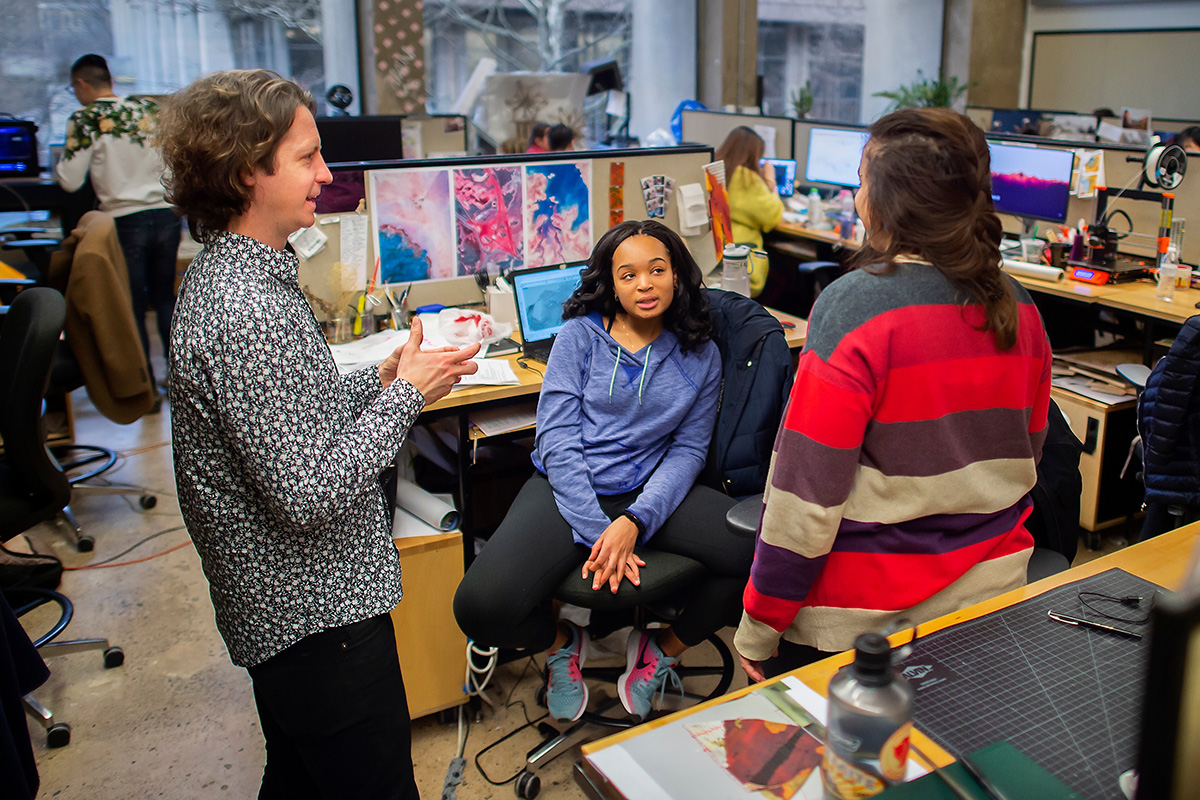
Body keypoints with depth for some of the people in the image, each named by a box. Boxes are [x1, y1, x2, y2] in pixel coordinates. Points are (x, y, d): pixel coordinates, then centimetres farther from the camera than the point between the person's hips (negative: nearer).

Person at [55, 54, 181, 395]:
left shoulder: (85, 119, -6)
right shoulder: (151, 109, 6)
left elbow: (70, 182, -6)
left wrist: (58, 166, 15)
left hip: (125, 221, -4)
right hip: (166, 214, 4)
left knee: (132, 308, 7)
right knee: (165, 298, 17)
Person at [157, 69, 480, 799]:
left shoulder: (230, 275, 6)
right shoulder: (245, 313, -27)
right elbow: (308, 496, -28)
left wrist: (381, 379, 2)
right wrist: (406, 395, -18)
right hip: (320, 615, -10)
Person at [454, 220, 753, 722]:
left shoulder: (700, 356, 8)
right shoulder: (580, 336, 1)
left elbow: (688, 449, 1)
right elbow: (557, 439, -6)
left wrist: (635, 522, -17)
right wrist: (597, 533, -17)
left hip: (650, 492, 2)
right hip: (570, 491, -2)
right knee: (481, 606, -27)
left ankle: (661, 648, 7)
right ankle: (562, 643, 13)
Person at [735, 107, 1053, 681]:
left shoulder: (856, 305, -20)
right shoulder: (1017, 307, 0)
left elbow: (808, 488, -20)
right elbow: (1026, 452, 13)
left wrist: (757, 629, -11)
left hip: (862, 618, -6)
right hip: (990, 596, 7)